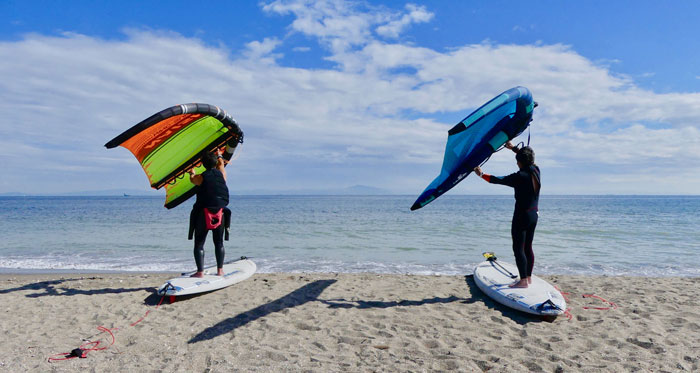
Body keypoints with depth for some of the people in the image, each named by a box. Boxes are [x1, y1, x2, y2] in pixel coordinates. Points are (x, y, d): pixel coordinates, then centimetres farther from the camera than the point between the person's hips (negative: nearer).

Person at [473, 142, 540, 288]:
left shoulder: (520, 176, -19)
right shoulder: (535, 170, 2)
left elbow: (497, 180, -13)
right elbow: (527, 157, 22)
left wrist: (482, 174, 1)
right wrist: (513, 148, 31)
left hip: (522, 216, -8)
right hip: (534, 215, 8)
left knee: (518, 249, -1)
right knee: (528, 247, 15)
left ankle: (523, 280, 1)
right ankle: (528, 277, 23)